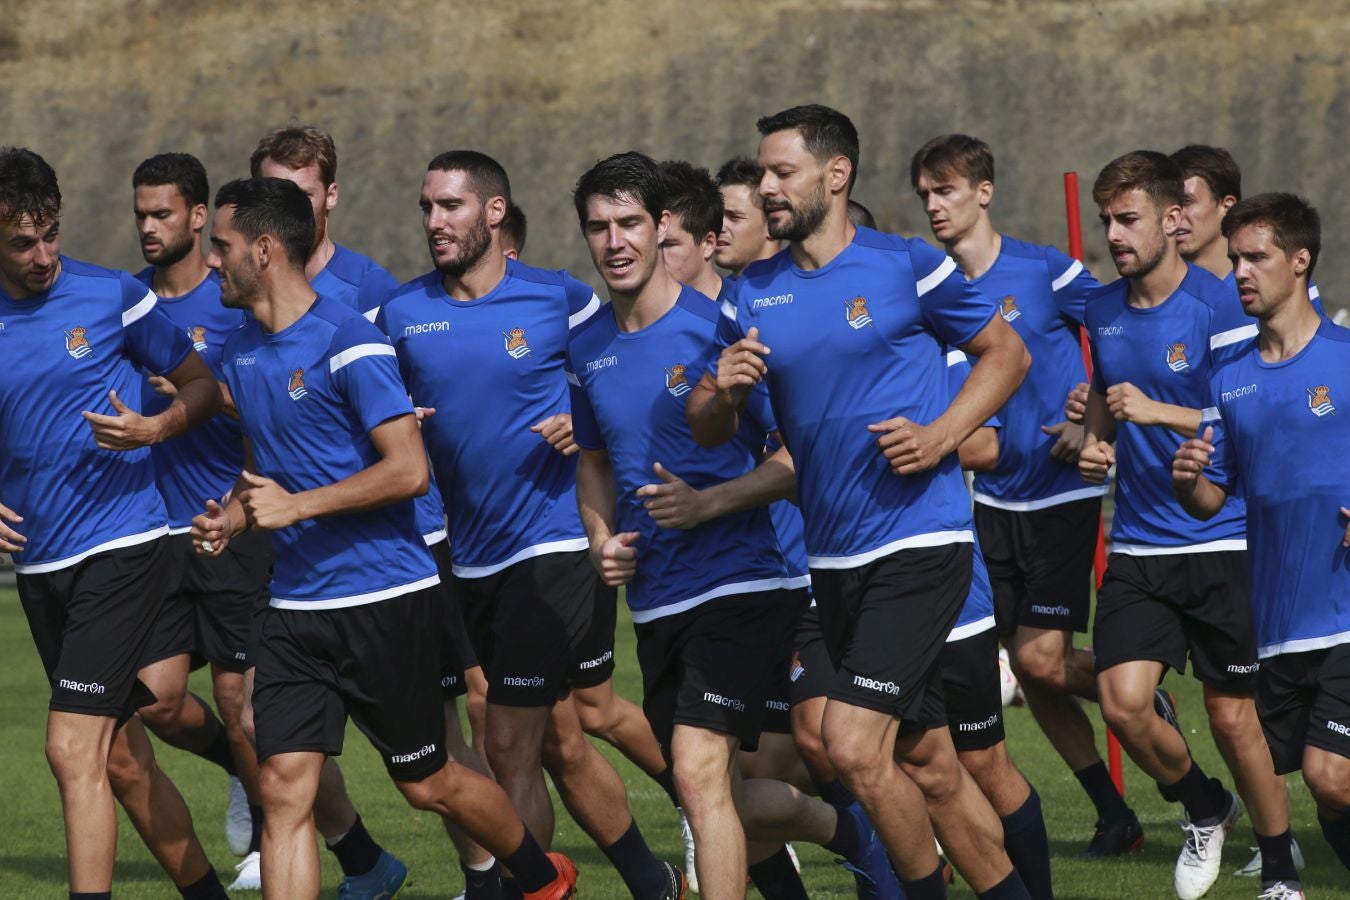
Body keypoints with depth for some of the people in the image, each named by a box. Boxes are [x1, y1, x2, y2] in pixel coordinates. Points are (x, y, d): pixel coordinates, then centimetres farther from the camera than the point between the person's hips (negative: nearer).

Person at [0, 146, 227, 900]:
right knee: (122, 759, 12)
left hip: (120, 548, -5)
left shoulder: (113, 297, -5)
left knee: (74, 750, -16)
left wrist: (154, 428, -15)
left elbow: (202, 387, 5)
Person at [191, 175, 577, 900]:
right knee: (284, 789, -6)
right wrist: (231, 516, 5)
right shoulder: (240, 353, 11)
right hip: (293, 608, 7)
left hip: (384, 601, -6)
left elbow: (408, 470, -19)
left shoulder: (348, 343, -15)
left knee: (426, 783, 7)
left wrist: (295, 506, -20)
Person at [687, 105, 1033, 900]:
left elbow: (1007, 352, 4)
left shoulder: (906, 268, -5)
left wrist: (941, 436, -10)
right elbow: (707, 432, 11)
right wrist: (724, 392, -12)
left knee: (854, 745, -16)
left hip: (921, 542, -6)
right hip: (834, 558, 6)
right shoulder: (753, 296, 9)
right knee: (926, 764, 11)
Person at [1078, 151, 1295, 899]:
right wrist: (1094, 444, 3)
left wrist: (1158, 412, -23)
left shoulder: (1218, 305, -11)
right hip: (1136, 548, 5)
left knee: (1232, 716, 0)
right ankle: (1205, 810, 19)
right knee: (1123, 703, -10)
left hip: (1220, 542, -4)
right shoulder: (1102, 310, 7)